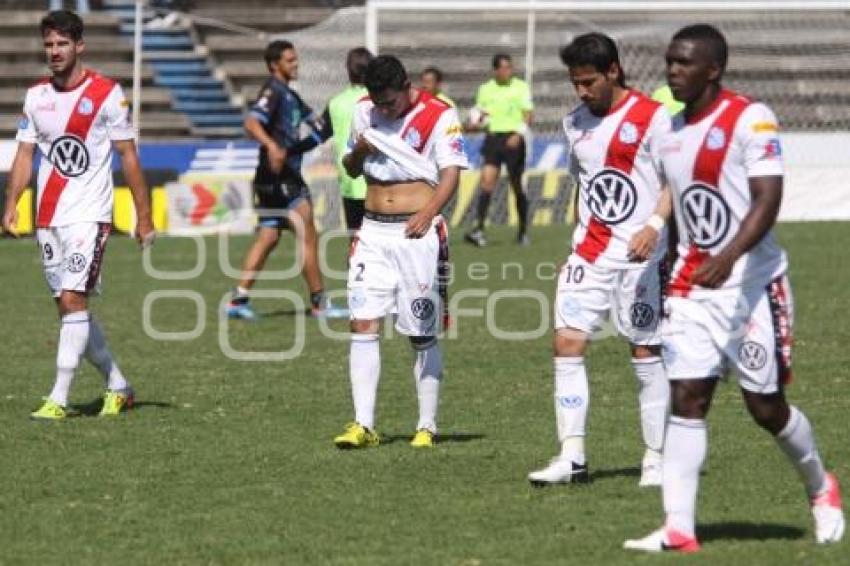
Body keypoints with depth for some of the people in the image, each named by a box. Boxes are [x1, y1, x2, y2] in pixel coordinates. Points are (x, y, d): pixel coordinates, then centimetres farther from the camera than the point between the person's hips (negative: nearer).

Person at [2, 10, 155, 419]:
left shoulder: (107, 93, -6)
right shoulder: (36, 95, 9)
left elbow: (128, 157, -2)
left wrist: (144, 217, -4)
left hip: (90, 216, -6)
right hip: (47, 218, 6)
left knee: (73, 301, -16)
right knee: (70, 309, 9)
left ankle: (59, 399, -15)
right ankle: (118, 387, 23)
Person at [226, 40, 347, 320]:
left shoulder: (288, 94, 19)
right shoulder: (273, 91, -11)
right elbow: (251, 122, -26)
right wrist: (271, 146, -42)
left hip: (287, 175, 10)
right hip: (278, 176, -10)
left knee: (268, 238, 9)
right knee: (308, 236, -5)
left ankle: (239, 299, 8)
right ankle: (319, 302, -1)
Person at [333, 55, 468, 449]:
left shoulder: (439, 116, -6)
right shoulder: (364, 111, 10)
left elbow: (451, 174, -13)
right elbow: (351, 169, 20)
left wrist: (428, 213, -30)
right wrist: (358, 152, -4)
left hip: (418, 233, -4)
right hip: (373, 232, 4)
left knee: (423, 335, 1)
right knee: (362, 324, -6)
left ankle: (427, 427, 10)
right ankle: (363, 425, -6)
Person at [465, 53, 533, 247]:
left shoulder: (520, 87, 2)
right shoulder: (486, 89, 9)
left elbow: (527, 115, -3)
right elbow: (480, 113, 16)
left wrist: (518, 134, -17)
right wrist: (475, 123, -7)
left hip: (512, 139, -2)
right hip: (492, 138, 2)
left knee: (516, 185, 5)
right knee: (487, 181, -13)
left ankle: (523, 231, 19)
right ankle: (479, 229, -21)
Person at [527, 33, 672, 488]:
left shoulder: (652, 117, -7)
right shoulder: (576, 122, 12)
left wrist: (654, 225, -24)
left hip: (640, 257, -6)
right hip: (589, 254, 6)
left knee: (646, 355, 0)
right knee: (566, 344, -5)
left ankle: (656, 459, 9)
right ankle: (572, 457, -4)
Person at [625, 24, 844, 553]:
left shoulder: (751, 120, -13)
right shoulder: (673, 130, 10)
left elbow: (767, 200, -21)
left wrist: (727, 259, -34)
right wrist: (674, 278, 20)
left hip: (753, 284, -6)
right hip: (693, 288, 6)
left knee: (766, 405, 2)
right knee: (687, 399, -4)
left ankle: (821, 487, 29)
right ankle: (679, 529, -7)